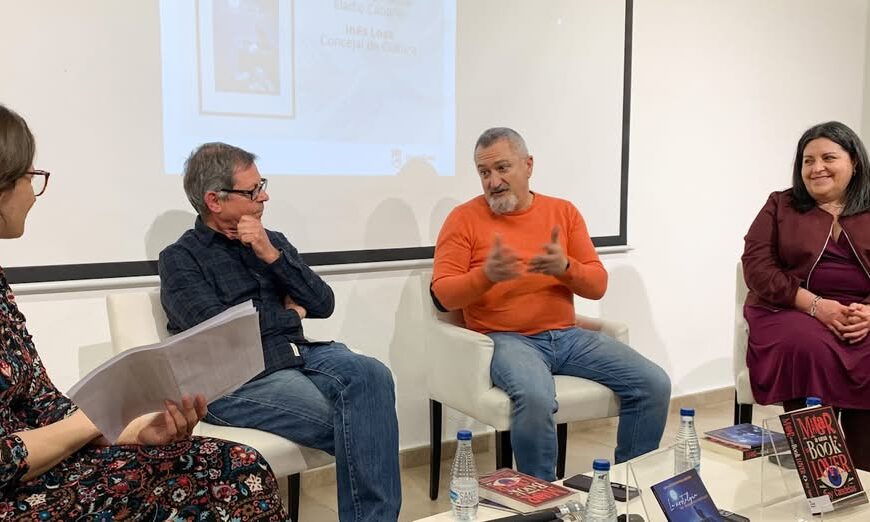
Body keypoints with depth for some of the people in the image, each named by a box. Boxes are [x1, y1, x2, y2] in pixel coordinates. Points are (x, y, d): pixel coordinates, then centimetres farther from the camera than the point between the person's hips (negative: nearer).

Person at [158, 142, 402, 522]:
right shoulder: (180, 259, 3)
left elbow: (323, 304, 9)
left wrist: (272, 256, -3)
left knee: (371, 374, -28)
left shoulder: (272, 241, 19)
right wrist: (288, 316, 2)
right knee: (359, 423, -26)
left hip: (301, 355, 5)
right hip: (239, 381, -5)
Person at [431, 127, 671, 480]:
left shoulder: (564, 212, 12)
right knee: (536, 398, -36)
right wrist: (486, 275, -21)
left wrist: (565, 267, -13)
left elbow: (598, 285, 9)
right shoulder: (465, 218, 3)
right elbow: (442, 294, -2)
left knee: (655, 385, -11)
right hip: (506, 339, -4)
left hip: (567, 336, 5)